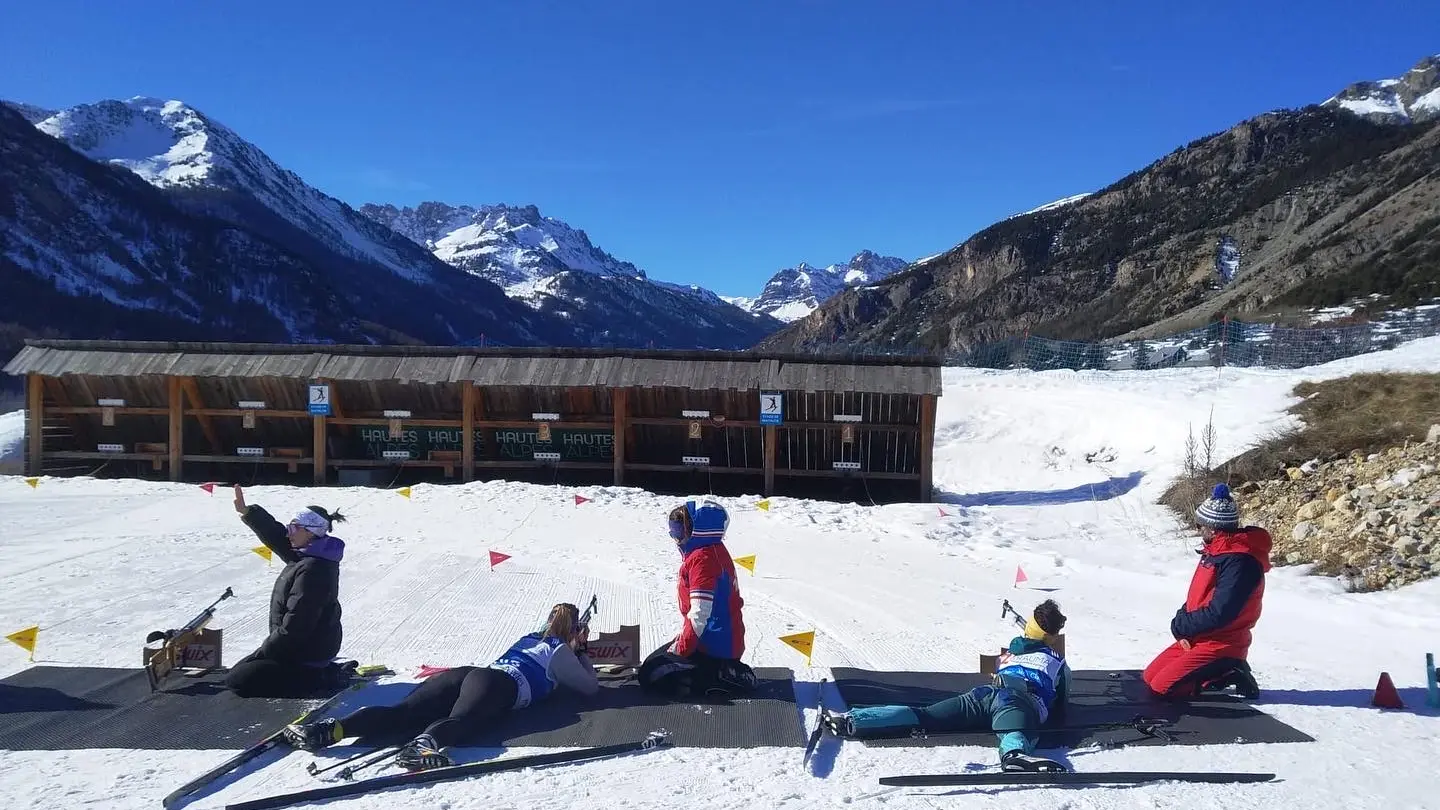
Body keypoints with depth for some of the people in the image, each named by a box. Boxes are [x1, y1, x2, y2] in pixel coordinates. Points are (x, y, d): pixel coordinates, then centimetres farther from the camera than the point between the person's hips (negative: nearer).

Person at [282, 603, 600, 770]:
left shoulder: (530, 638, 39)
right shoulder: (560, 651, 18)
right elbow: (591, 686, 25)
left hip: (468, 672, 6)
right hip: (502, 685, -6)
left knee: (403, 713, -14)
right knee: (461, 719, -36)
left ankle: (330, 729, -34)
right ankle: (425, 744, -71)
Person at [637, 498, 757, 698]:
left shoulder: (702, 558, -22)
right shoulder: (716, 550, 9)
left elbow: (700, 613, -26)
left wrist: (681, 648, -17)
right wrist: (683, 635, 18)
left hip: (713, 647, -10)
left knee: (652, 674, -9)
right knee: (654, 661, 18)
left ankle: (721, 678, -12)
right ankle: (725, 672, 9)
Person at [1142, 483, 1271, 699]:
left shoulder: (1240, 561, -23)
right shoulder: (1217, 550, 9)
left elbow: (1218, 613, -27)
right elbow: (1196, 598, 15)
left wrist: (1181, 625, -14)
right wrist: (1182, 623, -2)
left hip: (1222, 645, -10)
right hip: (1196, 638, 10)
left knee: (1162, 686, -18)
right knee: (1150, 676, 7)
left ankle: (1227, 675, -3)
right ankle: (1223, 672, 9)